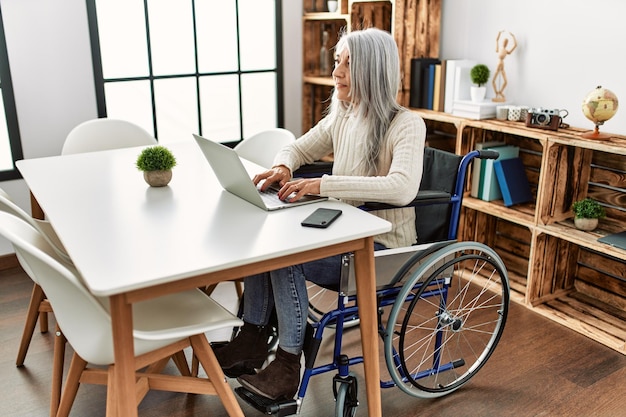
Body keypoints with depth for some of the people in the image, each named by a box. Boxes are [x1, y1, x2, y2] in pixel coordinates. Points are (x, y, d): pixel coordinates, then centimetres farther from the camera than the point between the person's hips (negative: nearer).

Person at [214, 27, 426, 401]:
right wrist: (283, 167, -8)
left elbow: (402, 187, -34)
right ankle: (253, 338, -4)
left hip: (382, 247, -7)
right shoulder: (341, 117, 6)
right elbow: (298, 149, 18)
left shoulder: (406, 125, -16)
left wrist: (321, 184, -36)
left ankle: (288, 365, -10)